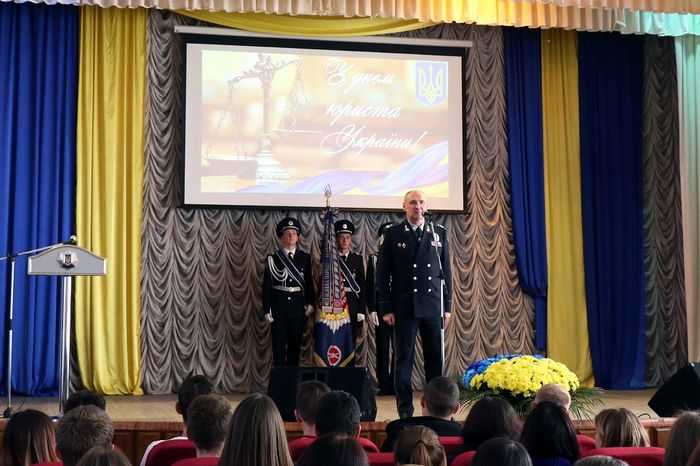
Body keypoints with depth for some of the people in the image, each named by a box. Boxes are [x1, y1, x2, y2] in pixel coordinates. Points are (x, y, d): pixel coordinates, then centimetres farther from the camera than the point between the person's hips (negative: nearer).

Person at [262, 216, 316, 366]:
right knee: (278, 346, 0)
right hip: (278, 306, -2)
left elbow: (309, 282, 7)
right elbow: (266, 285, -2)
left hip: (298, 306, 2)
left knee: (295, 345, 7)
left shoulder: (305, 258, 5)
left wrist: (311, 304, -3)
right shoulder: (273, 258, -1)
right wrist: (266, 310, -7)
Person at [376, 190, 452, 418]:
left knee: (436, 359, 4)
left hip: (433, 306, 2)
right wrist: (386, 308, -5)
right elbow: (383, 273, 0)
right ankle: (405, 411, 8)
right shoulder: (392, 234, 2)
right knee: (404, 359, 2)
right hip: (404, 307, -2)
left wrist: (447, 305, 6)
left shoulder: (439, 233, 8)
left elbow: (446, 271, 10)